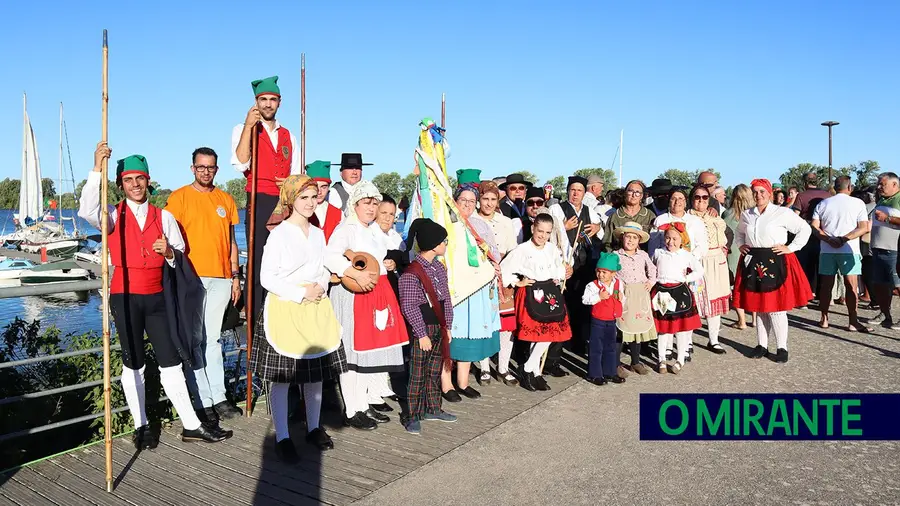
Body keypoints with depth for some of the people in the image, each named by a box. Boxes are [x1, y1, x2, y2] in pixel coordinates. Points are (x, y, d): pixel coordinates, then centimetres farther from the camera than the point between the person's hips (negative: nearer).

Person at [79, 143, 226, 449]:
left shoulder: (163, 217, 8)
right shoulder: (114, 215, 1)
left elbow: (181, 256, 13)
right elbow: (88, 211, -22)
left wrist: (168, 252, -11)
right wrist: (97, 169, -24)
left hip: (156, 297, 2)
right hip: (125, 296, -2)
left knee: (171, 362, 4)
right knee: (133, 363, 8)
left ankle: (191, 426, 11)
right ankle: (141, 427, 21)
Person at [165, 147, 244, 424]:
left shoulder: (226, 200, 13)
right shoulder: (179, 197, 2)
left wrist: (235, 276, 11)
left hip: (221, 278, 3)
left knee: (213, 338, 9)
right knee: (195, 339, -1)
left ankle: (218, 397, 14)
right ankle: (203, 401, 5)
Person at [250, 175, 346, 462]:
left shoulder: (318, 234, 12)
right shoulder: (279, 234, -7)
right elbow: (267, 277, -9)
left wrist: (321, 287, -1)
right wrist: (301, 293, -15)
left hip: (316, 310, 6)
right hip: (285, 311, -6)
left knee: (316, 373, 12)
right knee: (281, 377, -1)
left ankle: (314, 428, 27)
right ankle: (282, 438, 10)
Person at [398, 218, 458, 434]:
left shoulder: (439, 267, 8)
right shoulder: (411, 274, -17)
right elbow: (409, 306, -17)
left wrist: (447, 326, 11)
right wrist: (422, 334, -15)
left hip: (439, 327, 8)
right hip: (423, 329, -8)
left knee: (435, 371, 17)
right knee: (418, 374, 1)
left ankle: (432, 408, 31)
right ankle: (413, 416, 12)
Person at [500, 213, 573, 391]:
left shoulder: (553, 249, 7)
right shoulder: (522, 249, -10)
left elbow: (560, 268, 21)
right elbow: (504, 269, -9)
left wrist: (560, 278, 3)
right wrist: (517, 283, -6)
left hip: (551, 293, 6)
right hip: (531, 294, -6)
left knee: (551, 333, 4)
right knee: (540, 335, -7)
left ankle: (530, 369, 18)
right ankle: (534, 371, 11)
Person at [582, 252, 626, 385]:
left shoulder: (618, 283, 1)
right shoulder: (593, 285, -14)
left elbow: (623, 299, 14)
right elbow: (585, 299, -21)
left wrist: (622, 298, -8)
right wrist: (599, 297, -24)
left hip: (611, 321, 5)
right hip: (598, 321, -5)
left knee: (611, 348, 15)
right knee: (596, 348, 0)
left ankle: (610, 372, 28)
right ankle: (594, 374, 10)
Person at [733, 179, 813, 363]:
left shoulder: (782, 213, -4)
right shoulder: (746, 215, 10)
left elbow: (805, 229, 1)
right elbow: (739, 233, 29)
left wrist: (791, 248, -4)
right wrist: (740, 245, 12)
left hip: (776, 263, -4)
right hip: (752, 263, 4)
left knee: (776, 307, -5)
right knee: (758, 306, 9)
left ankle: (782, 348, 7)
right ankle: (762, 345, 20)